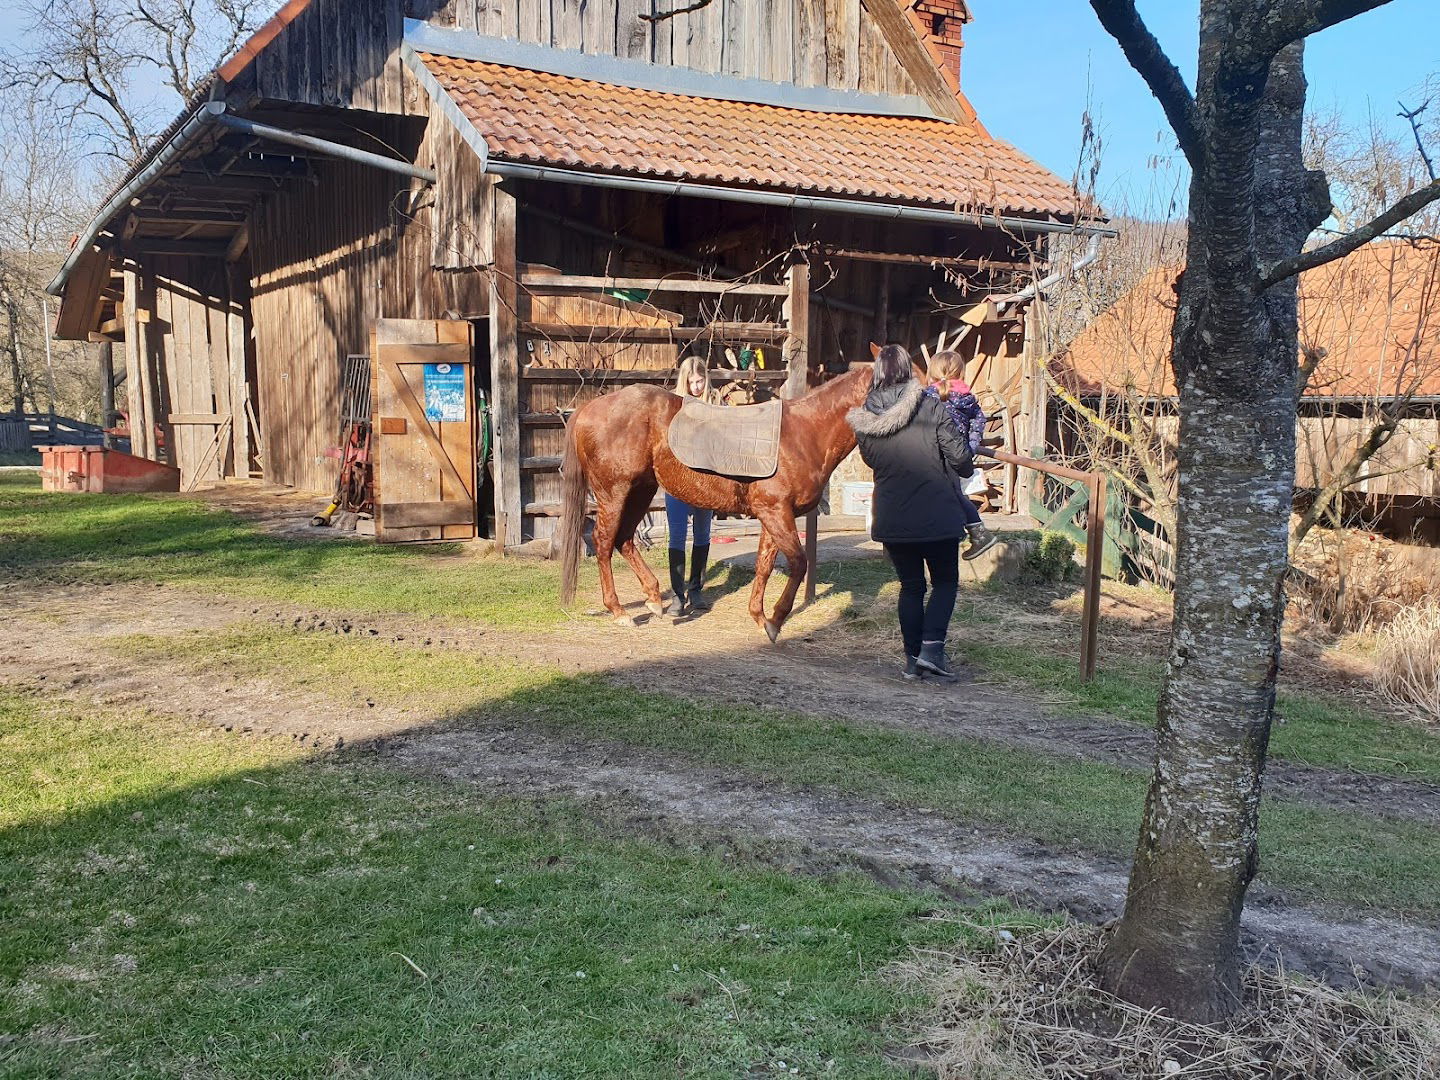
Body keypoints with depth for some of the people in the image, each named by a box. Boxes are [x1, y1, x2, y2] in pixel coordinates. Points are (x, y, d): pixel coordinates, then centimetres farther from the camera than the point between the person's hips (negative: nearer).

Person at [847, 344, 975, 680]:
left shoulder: (863, 420, -3)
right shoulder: (931, 410, -13)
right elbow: (960, 457, -10)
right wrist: (966, 469, 11)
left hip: (891, 518, 3)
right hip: (937, 513, -3)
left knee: (910, 586, 17)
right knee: (945, 582, 13)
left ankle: (912, 659, 18)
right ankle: (931, 648, -3)